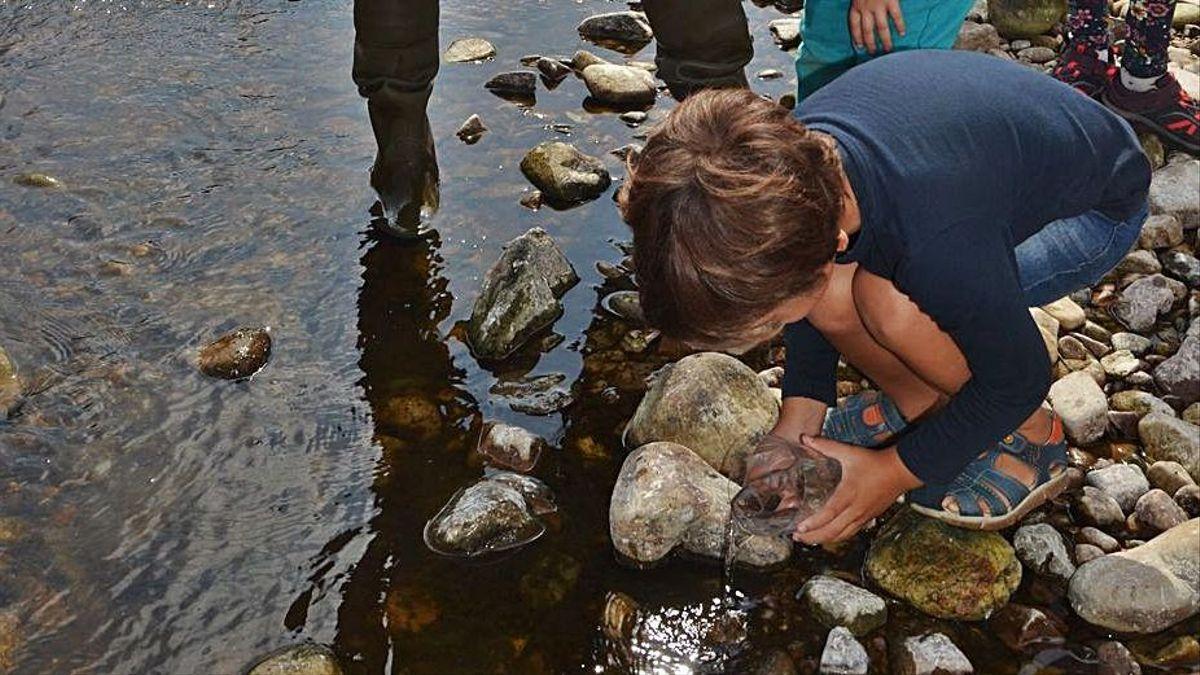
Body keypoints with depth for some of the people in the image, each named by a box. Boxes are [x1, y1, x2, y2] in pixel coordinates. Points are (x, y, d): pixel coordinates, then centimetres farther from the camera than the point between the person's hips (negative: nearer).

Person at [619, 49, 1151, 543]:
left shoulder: (938, 244, -43)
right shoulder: (788, 155, -24)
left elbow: (1017, 378, -24)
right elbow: (812, 288, -2)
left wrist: (896, 472, -17)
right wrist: (798, 419, -5)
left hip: (1098, 201, -6)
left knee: (890, 301, -31)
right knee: (829, 301, -18)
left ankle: (1028, 439, -6)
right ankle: (921, 402, 9)